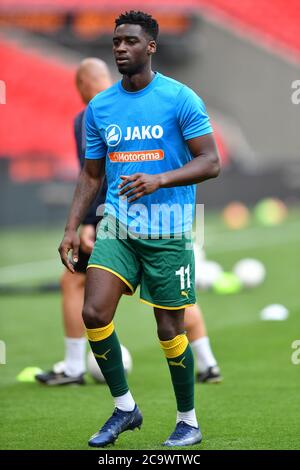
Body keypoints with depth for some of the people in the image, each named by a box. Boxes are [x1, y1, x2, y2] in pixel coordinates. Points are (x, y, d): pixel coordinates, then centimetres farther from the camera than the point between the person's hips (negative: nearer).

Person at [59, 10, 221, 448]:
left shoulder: (180, 99, -6)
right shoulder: (99, 106, 8)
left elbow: (211, 162, -9)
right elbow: (91, 174, 15)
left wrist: (159, 180, -23)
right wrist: (72, 227, 6)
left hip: (168, 233, -4)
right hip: (117, 227, 4)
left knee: (170, 331, 1)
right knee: (94, 313, -12)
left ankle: (189, 421, 20)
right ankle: (124, 407, 5)